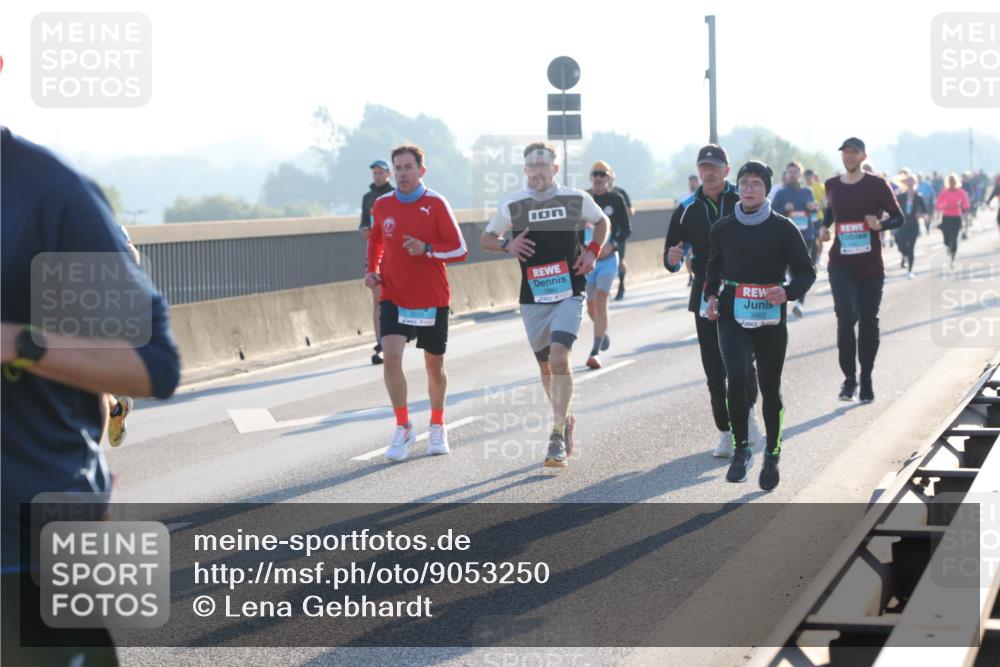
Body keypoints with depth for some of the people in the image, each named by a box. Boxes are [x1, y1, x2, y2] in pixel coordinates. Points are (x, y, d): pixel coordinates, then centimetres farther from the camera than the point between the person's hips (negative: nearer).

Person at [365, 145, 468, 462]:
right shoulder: (382, 205, 2)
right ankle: (403, 428, -5)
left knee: (434, 365, 10)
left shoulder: (436, 204, -8)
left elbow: (459, 249, -9)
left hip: (432, 299, -1)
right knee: (391, 355, -18)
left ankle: (437, 427, 32)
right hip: (394, 297, 1)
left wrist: (427, 249, -24)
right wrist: (372, 270, 9)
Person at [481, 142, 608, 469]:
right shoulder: (512, 204, 0)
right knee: (546, 367, 12)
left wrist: (593, 251, 2)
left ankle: (557, 437, -19)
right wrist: (507, 245, -9)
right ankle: (565, 420, 37)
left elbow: (602, 222, 19)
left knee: (559, 358, -20)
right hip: (532, 298, 2)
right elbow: (486, 238, 12)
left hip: (569, 293, -2)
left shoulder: (577, 199, -1)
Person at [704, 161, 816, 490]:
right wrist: (712, 295, 7)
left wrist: (788, 292, -20)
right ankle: (741, 449, -5)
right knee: (737, 379, -20)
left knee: (770, 389, 8)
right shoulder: (723, 228, 5)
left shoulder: (783, 229, -3)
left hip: (771, 318, -1)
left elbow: (806, 271, -1)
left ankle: (772, 455, 26)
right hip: (733, 316, 1)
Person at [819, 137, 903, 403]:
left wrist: (880, 224, -19)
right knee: (846, 316, -15)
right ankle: (849, 378, -7)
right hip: (841, 264, 1)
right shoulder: (832, 186, 6)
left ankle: (866, 380, 21)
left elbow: (898, 218, 1)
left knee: (868, 321, 7)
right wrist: (824, 227, 6)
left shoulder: (877, 184, -3)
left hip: (870, 264, -1)